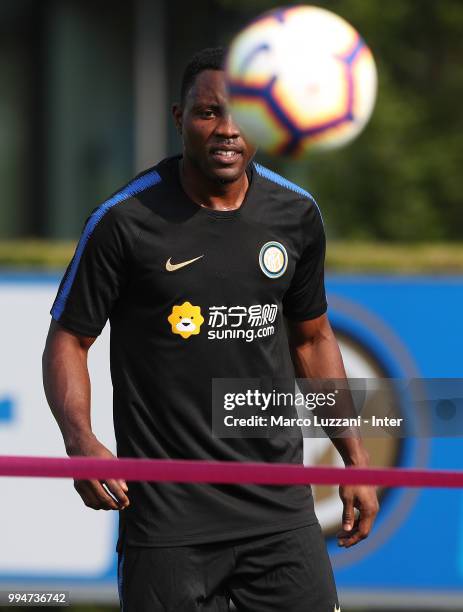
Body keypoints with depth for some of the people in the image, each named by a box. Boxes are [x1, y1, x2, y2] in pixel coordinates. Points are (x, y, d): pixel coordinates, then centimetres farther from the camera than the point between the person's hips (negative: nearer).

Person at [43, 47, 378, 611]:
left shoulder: (296, 215, 5)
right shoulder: (124, 220, -9)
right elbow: (68, 339, -4)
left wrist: (355, 459, 14)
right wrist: (80, 440, -22)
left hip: (281, 506, 4)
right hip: (166, 517, -4)